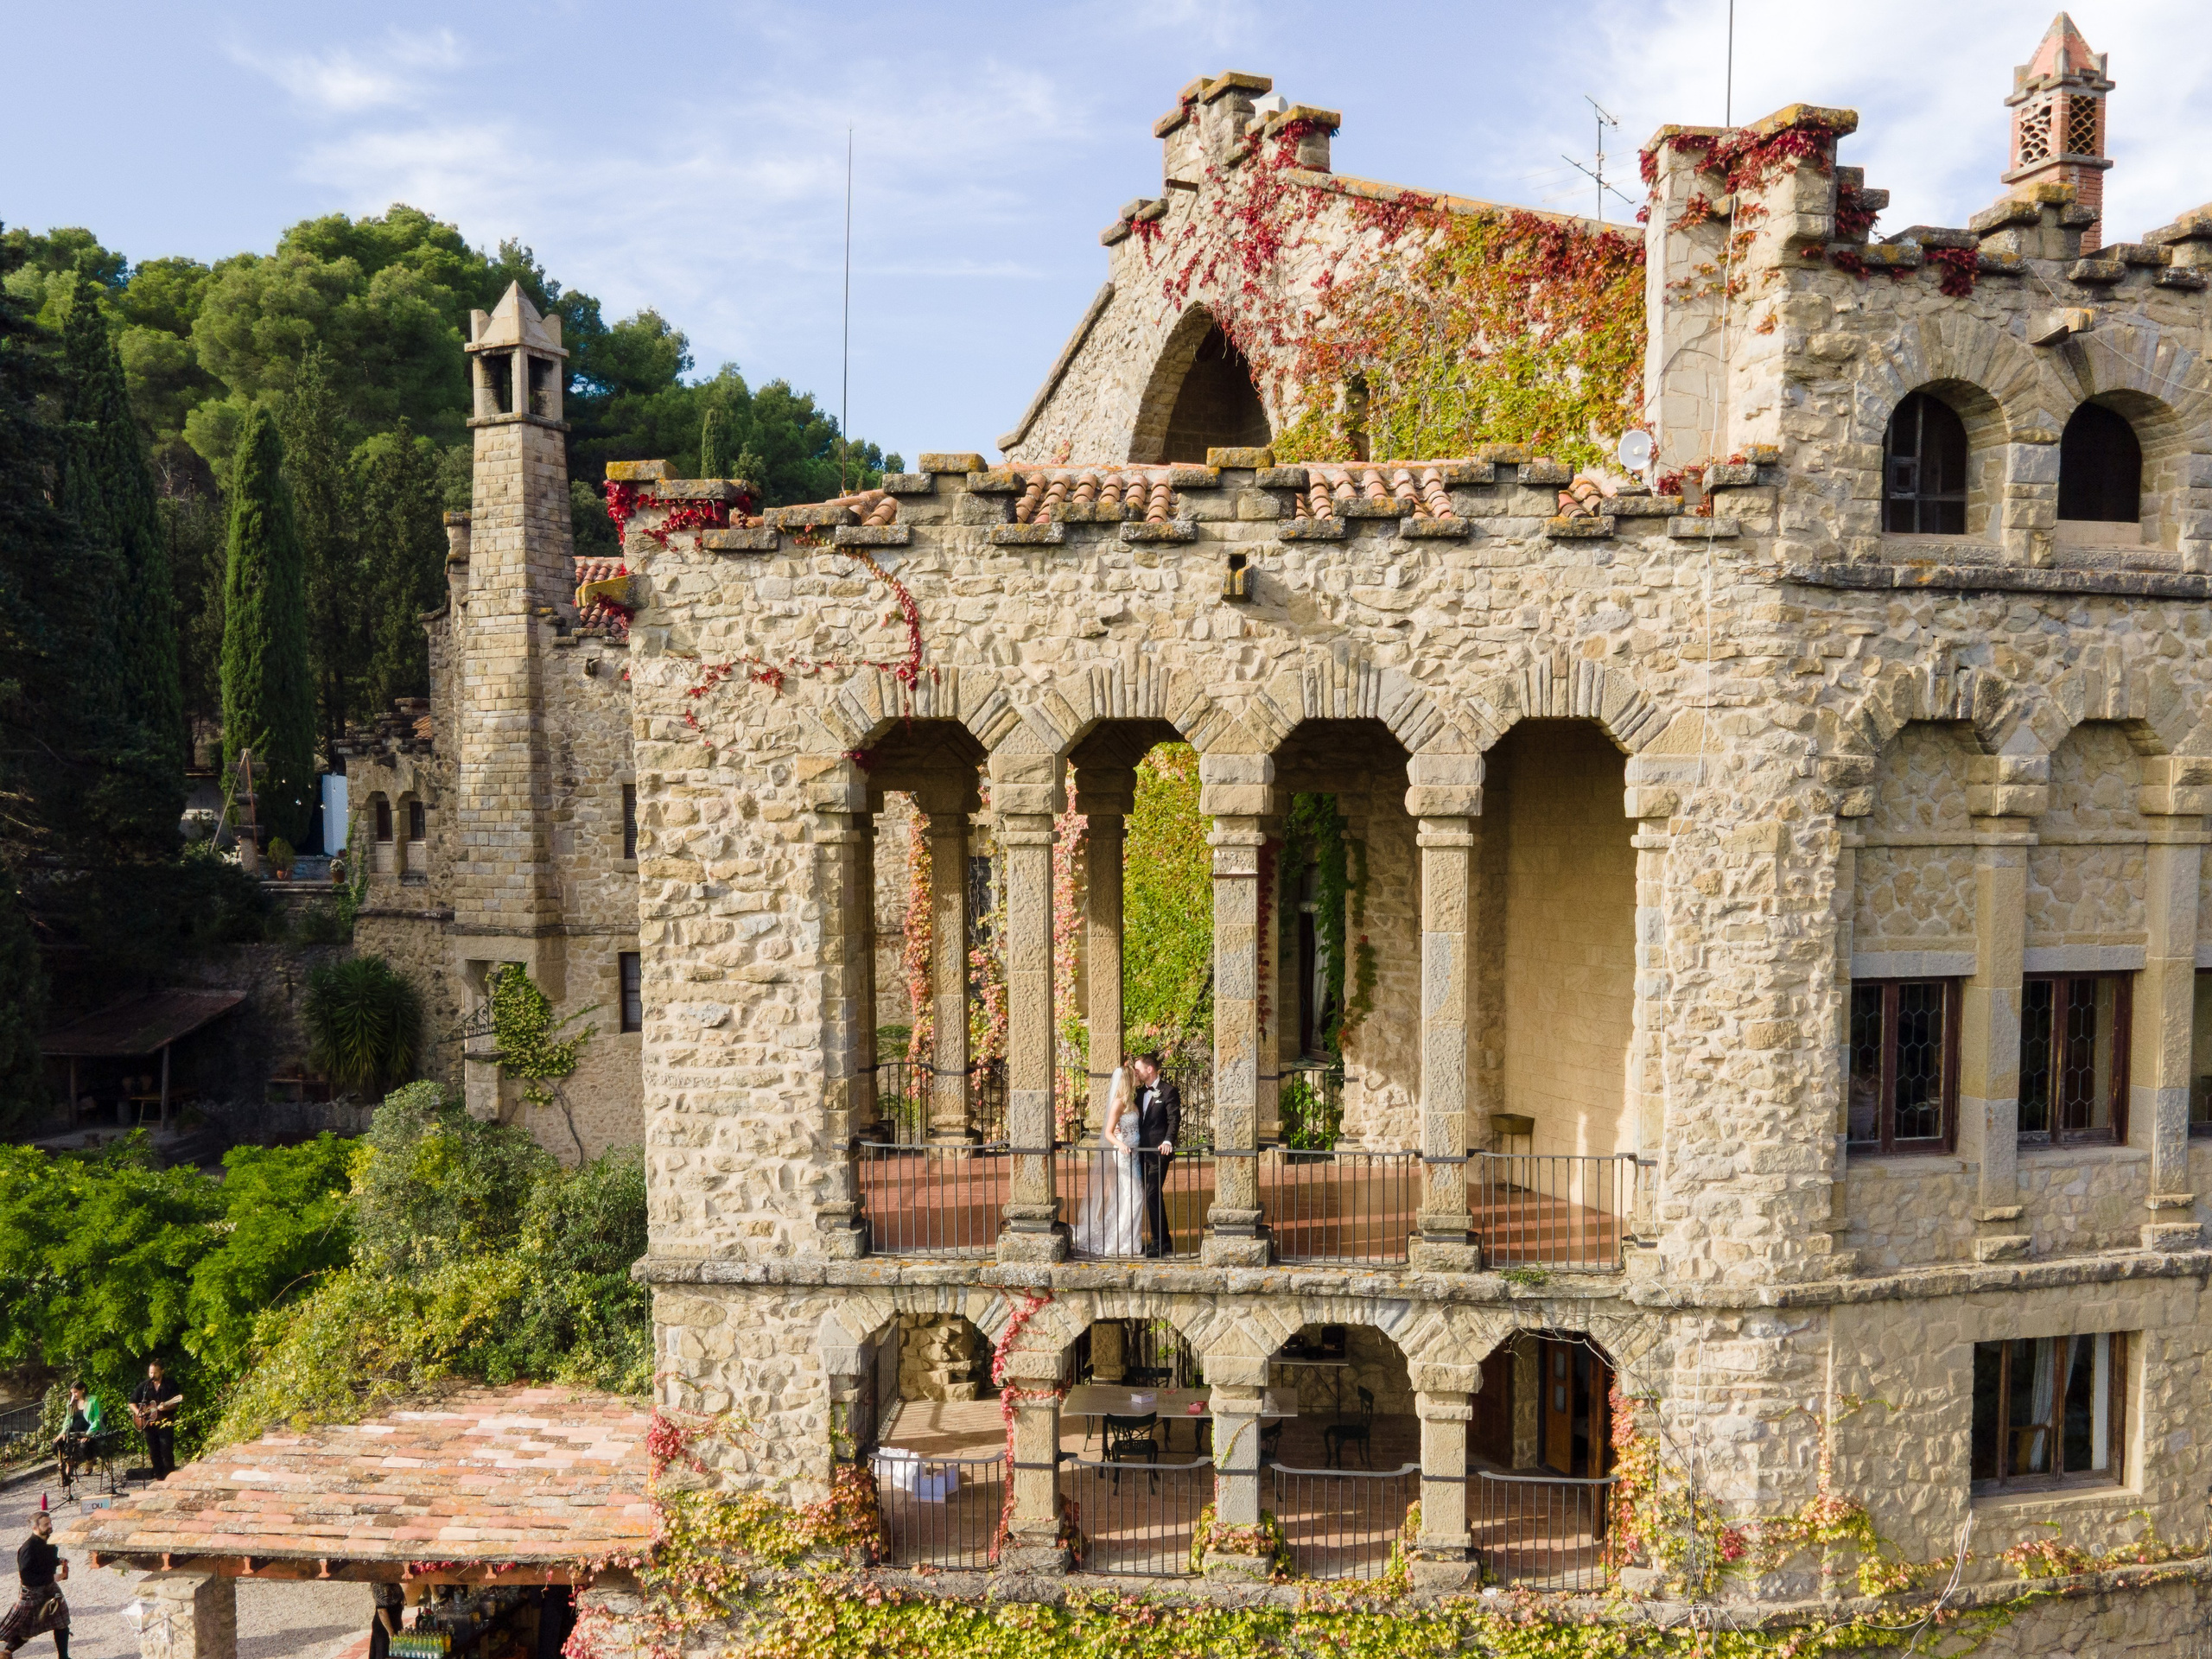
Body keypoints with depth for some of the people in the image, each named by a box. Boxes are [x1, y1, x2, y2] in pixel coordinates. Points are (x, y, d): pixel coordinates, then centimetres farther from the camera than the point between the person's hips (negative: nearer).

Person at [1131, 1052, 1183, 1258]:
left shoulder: (1169, 1091, -7)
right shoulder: (1141, 1092, 15)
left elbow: (1174, 1119, -14)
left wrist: (1168, 1141, -28)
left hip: (1158, 1151, -8)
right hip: (1143, 1151, 8)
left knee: (1153, 1195, -11)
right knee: (1151, 1195, 12)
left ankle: (1159, 1242, -4)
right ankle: (1163, 1240, 21)